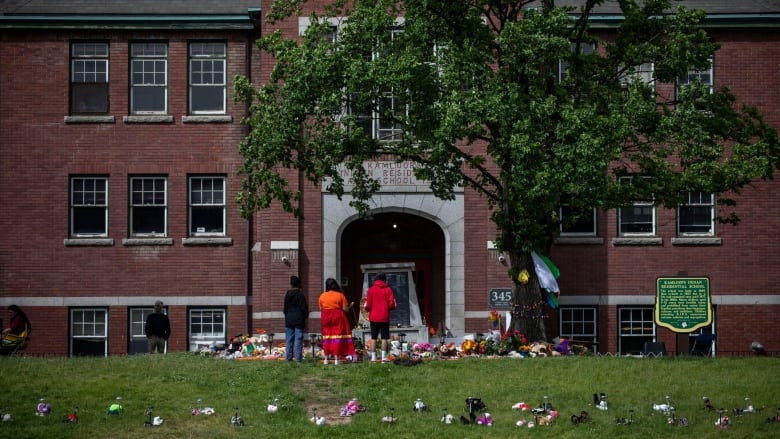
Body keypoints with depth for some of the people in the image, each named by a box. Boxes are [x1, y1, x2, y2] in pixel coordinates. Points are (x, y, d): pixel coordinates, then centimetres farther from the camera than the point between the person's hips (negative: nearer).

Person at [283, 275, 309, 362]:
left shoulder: (287, 294, 6)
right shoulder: (300, 294, -10)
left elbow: (285, 307, 14)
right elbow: (304, 307, -9)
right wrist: (305, 316, 7)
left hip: (289, 320, 5)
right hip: (298, 320, -5)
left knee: (289, 339, 8)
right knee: (298, 339, -3)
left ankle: (288, 357, 8)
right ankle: (298, 357, -5)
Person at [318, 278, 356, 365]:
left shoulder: (322, 296, 1)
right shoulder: (340, 295, -6)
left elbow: (321, 309, 7)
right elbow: (345, 309, -7)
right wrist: (350, 306, 14)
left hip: (326, 318, 2)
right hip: (338, 318, -2)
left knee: (327, 337, 8)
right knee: (337, 337, -1)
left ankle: (326, 359, 8)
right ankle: (336, 358, -5)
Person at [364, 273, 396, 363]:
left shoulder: (371, 290, 0)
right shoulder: (388, 289, 1)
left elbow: (368, 305, -4)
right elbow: (392, 305, -4)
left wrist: (367, 308, 17)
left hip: (374, 317, 0)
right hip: (385, 317, 0)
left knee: (373, 338, 6)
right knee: (384, 338, 2)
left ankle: (373, 358, 1)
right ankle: (384, 357, -3)